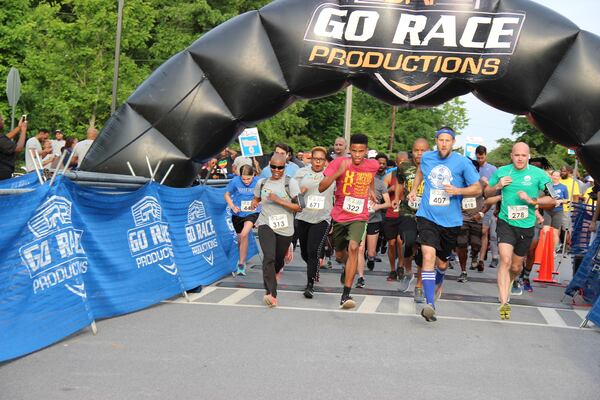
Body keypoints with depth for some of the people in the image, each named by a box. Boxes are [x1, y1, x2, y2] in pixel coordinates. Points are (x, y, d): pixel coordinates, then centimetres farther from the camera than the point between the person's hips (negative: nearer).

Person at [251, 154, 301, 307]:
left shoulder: (290, 183, -3)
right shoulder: (262, 183, 8)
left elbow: (298, 207, -9)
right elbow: (256, 199, 26)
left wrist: (278, 200, -18)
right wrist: (254, 204, 2)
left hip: (284, 228, 0)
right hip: (266, 224, 1)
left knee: (278, 260, 14)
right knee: (269, 257, -20)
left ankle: (274, 272, 52)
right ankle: (271, 294, -23)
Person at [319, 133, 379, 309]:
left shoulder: (373, 165, -3)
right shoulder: (339, 163, -12)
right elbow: (321, 188, -20)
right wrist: (338, 172, -30)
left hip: (359, 217, -1)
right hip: (339, 215, 1)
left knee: (353, 247, -25)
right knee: (340, 254, 17)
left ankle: (346, 295, -23)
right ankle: (348, 267, 57)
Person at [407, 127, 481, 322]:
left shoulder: (463, 162, -6)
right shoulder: (427, 157, 3)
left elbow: (477, 189, -2)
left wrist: (458, 191, -19)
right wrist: (414, 189, 16)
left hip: (450, 220, 0)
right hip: (427, 216, 0)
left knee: (442, 263, 15)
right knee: (428, 256, -20)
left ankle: (438, 281, 51)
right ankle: (430, 304, -23)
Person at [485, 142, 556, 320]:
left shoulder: (538, 174, -4)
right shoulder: (501, 172, 1)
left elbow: (553, 199, -3)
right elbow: (487, 193, 14)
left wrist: (532, 200, -17)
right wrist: (498, 186, -7)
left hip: (526, 226, 1)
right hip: (506, 223, -1)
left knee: (516, 267, 13)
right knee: (505, 260, -21)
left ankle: (506, 286, 47)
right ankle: (504, 302, -22)